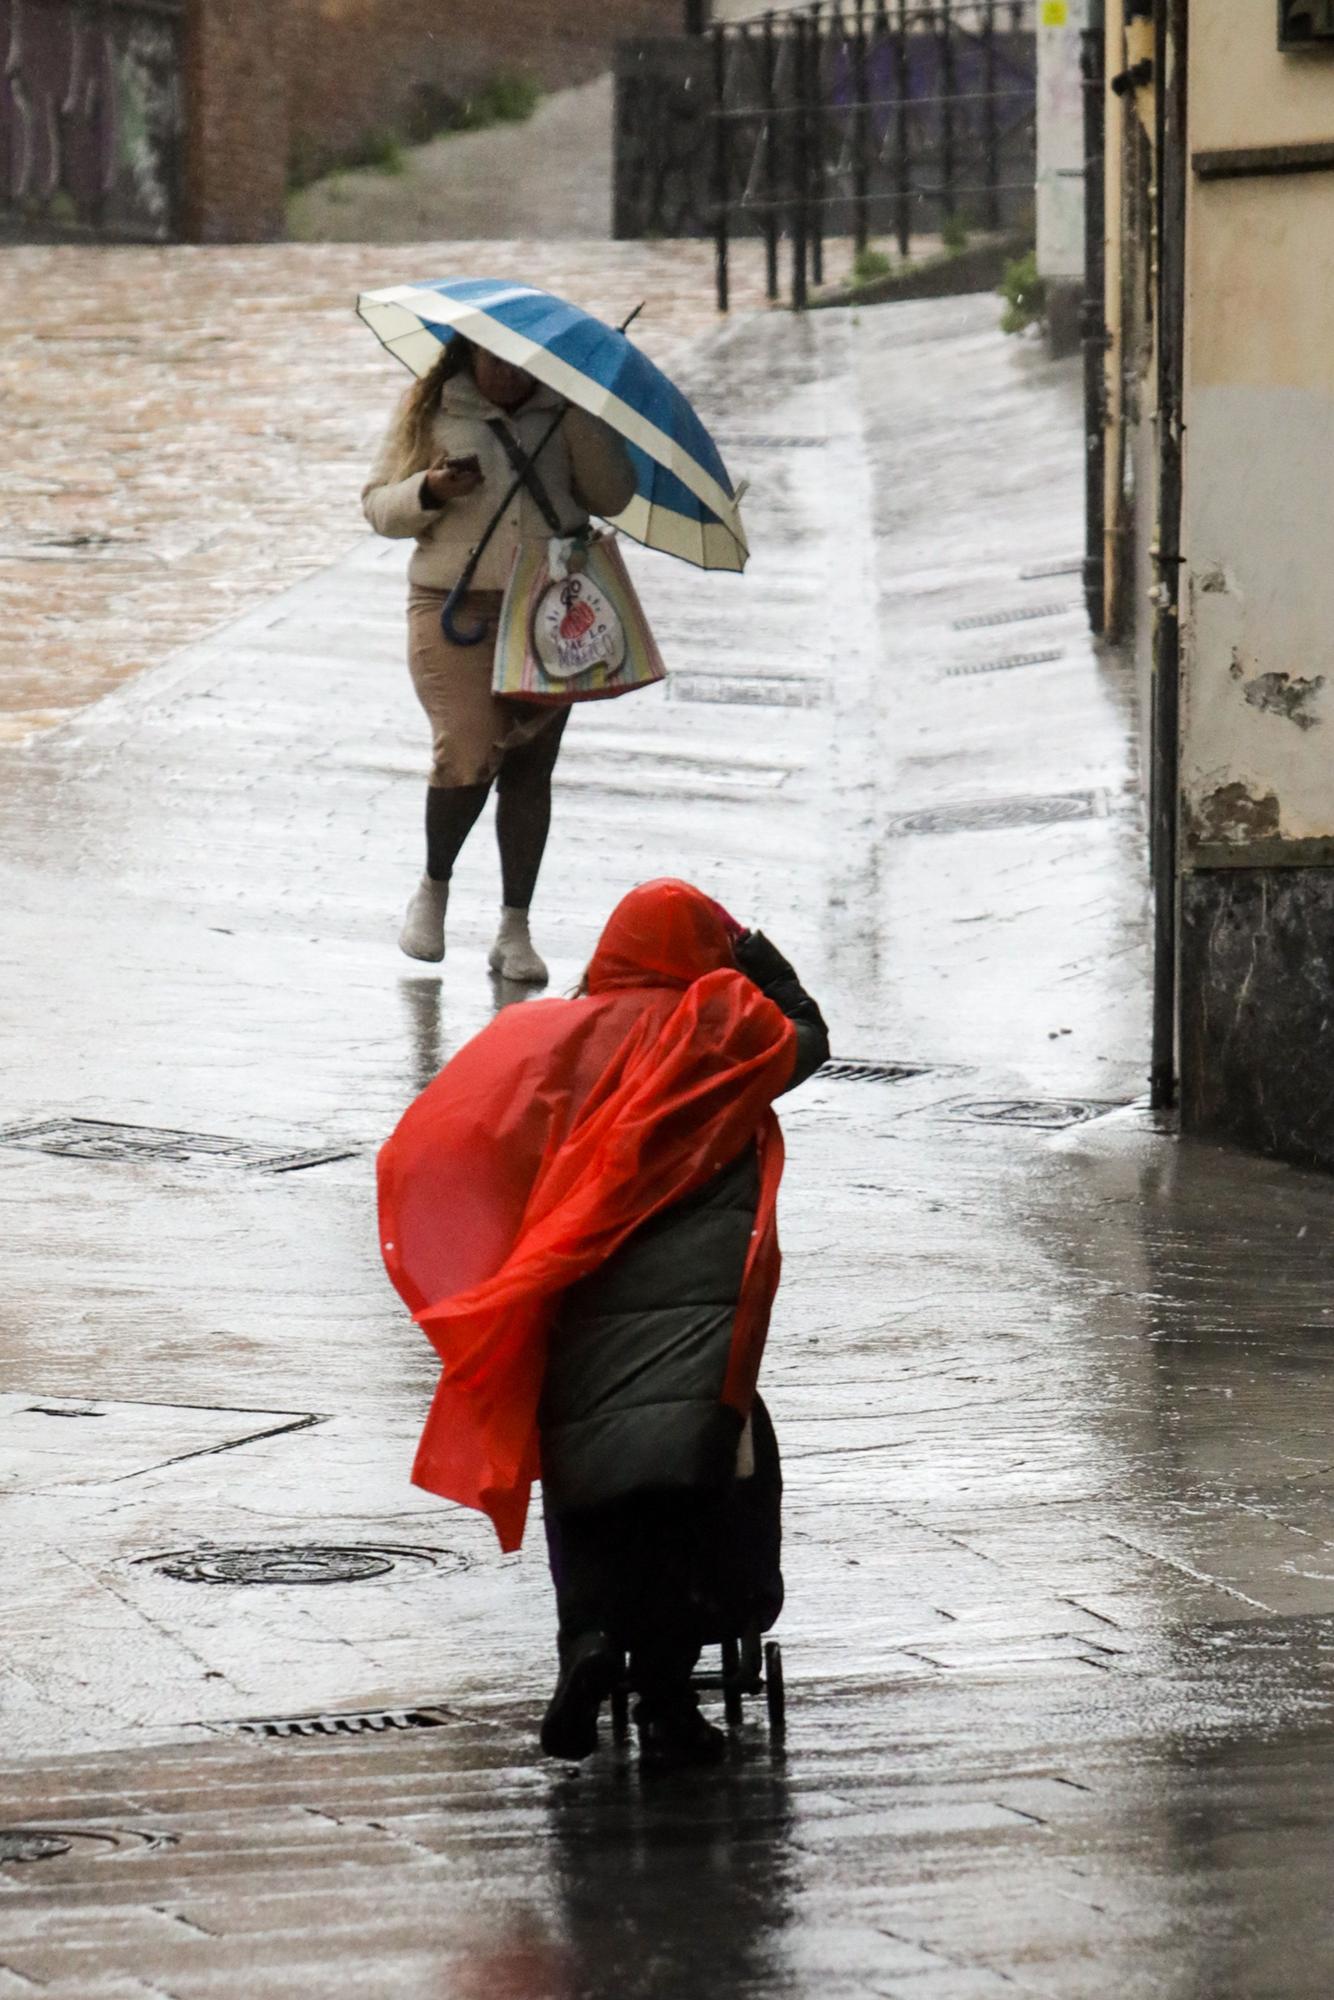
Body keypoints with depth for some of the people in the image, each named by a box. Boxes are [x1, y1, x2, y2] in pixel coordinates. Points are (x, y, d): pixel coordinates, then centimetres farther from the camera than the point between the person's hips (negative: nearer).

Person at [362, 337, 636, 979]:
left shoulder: (565, 415, 10)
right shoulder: (428, 411, 6)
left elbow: (613, 496, 1)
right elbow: (378, 504, 6)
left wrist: (577, 414, -8)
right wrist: (430, 492, -14)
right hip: (456, 610, -2)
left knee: (531, 769, 2)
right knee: (469, 752, -16)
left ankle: (514, 928, 9)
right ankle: (433, 887, 10)